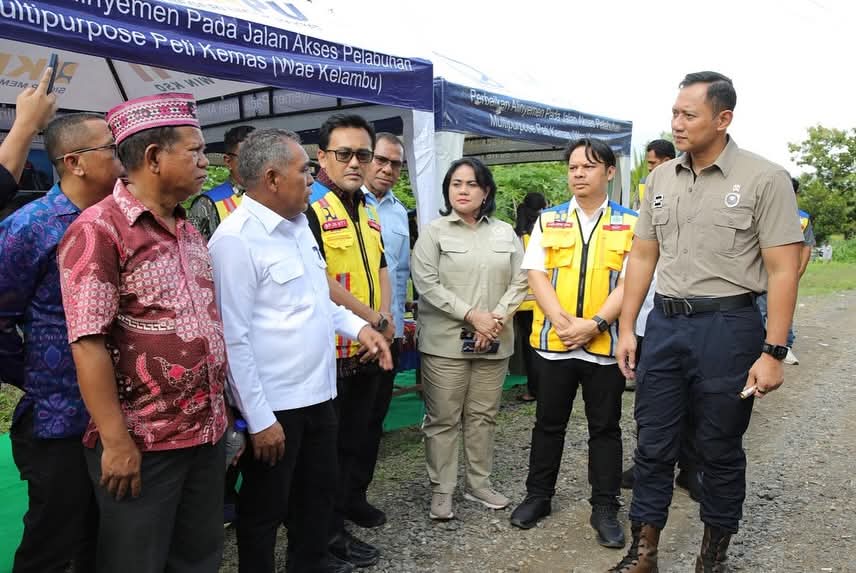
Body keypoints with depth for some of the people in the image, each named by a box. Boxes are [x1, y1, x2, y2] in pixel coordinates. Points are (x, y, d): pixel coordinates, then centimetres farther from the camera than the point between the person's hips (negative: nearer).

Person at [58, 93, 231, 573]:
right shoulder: (99, 230, -13)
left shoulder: (189, 231, 10)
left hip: (208, 434, 7)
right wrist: (116, 441, -18)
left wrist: (220, 411, 14)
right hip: (142, 445, -7)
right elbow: (88, 344, -18)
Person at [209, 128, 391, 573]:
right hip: (274, 405, -9)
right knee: (266, 509, 11)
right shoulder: (236, 240, -20)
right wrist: (259, 418, -20)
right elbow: (234, 339, -22)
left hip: (317, 391, 9)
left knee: (320, 489, 24)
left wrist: (357, 326, 6)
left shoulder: (299, 224, 8)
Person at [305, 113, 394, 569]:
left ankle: (337, 523, 34)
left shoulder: (368, 208, 13)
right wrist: (370, 317, -13)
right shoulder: (308, 205, -14)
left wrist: (386, 316, 3)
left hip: (368, 348, 8)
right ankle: (325, 536, 23)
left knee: (353, 443, 18)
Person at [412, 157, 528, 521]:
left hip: (494, 342, 4)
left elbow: (519, 282, 6)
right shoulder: (434, 232, -1)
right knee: (443, 419, 2)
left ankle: (479, 484, 26)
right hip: (445, 341, -3)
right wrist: (471, 315, -15)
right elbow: (427, 284, -10)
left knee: (483, 416, 12)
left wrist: (497, 318, -9)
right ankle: (441, 490, 15)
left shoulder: (505, 233, 11)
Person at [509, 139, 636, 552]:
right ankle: (538, 496, 28)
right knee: (548, 423, 13)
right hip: (553, 341, 2)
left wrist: (595, 324, -18)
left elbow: (630, 280, -6)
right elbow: (536, 274, -1)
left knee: (605, 427, 9)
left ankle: (605, 509, 23)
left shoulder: (630, 224, 2)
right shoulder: (548, 220, 6)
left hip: (605, 343, -1)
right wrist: (562, 322, -14)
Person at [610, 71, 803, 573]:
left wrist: (773, 352, -13)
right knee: (654, 446, 9)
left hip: (727, 326, -4)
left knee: (720, 451, 10)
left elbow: (783, 270, -9)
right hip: (664, 323, 4)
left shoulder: (764, 179, -6)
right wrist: (627, 328, 7)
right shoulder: (662, 179, 8)